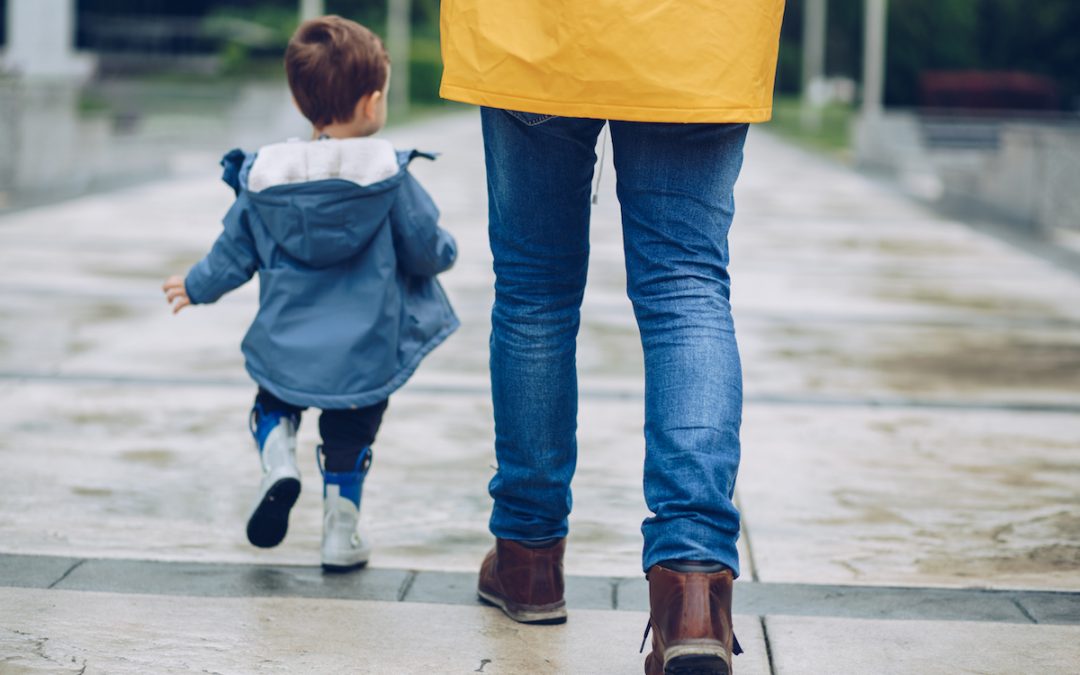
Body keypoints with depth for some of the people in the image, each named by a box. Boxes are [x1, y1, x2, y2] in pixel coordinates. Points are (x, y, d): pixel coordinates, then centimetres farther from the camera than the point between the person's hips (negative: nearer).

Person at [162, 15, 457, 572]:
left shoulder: (265, 176, -3)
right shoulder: (389, 176, -11)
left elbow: (234, 253, 6)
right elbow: (425, 250, -5)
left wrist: (197, 287, 25)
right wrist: (446, 250, 19)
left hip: (286, 343, 2)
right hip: (365, 348, -2)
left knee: (273, 405, 25)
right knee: (348, 435, 14)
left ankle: (277, 464, -3)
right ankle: (340, 535, 14)